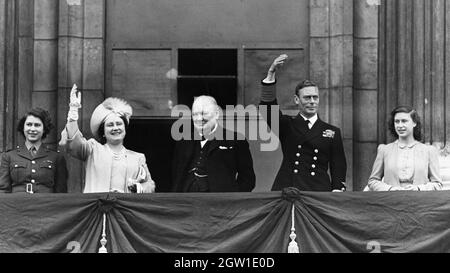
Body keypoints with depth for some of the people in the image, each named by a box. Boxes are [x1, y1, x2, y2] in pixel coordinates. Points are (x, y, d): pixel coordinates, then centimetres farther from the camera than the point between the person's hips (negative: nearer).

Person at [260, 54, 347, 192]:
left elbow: (338, 167, 11)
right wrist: (271, 73, -14)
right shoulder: (286, 126, 13)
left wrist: (337, 190, -5)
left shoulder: (332, 132, 14)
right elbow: (268, 106, -3)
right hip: (286, 190, 0)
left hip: (319, 192, 0)